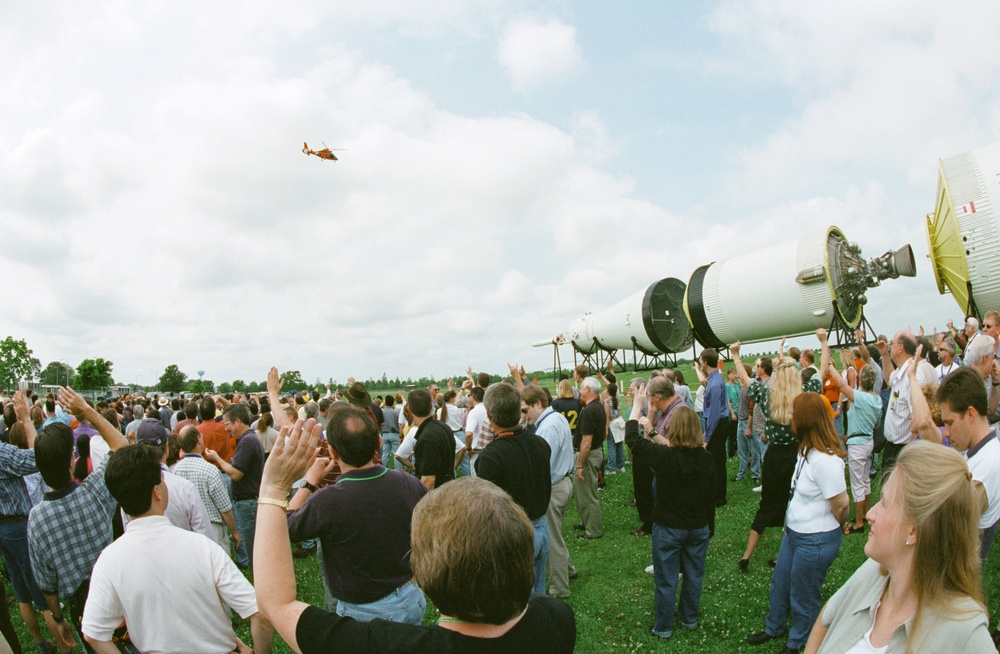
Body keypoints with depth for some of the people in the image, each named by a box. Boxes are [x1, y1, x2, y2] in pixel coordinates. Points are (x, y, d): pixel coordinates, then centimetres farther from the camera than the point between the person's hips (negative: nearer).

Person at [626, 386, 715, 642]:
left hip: (668, 528, -4)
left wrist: (637, 404, -6)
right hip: (699, 527, 4)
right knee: (693, 576, 20)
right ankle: (689, 619, 37)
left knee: (666, 580, 9)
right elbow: (711, 497, 1)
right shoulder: (707, 459, -10)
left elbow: (632, 439, -13)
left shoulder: (665, 456, -23)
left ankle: (663, 627, 22)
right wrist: (710, 527, 16)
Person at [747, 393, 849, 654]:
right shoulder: (807, 450, -2)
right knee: (780, 583, 25)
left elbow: (841, 504, -23)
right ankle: (774, 628, 48)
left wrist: (832, 528, -4)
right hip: (794, 532, 9)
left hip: (816, 541, -8)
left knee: (803, 596, 15)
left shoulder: (826, 460, -31)